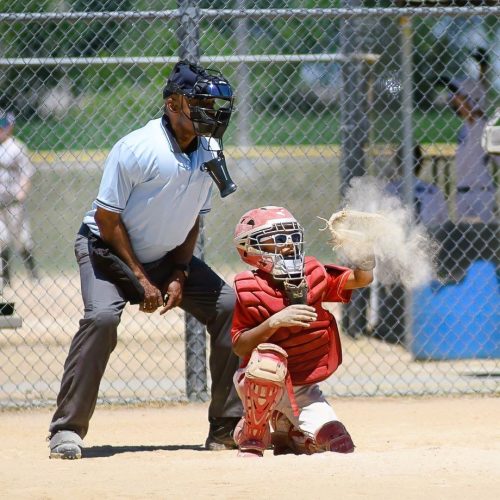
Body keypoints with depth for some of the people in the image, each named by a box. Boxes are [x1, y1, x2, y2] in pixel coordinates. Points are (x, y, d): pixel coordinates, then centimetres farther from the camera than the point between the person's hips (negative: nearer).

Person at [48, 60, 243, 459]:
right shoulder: (137, 149, -24)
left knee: (227, 304, -6)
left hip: (168, 256, 6)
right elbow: (107, 218, -20)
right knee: (102, 316, -30)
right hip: (107, 248, -6)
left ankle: (228, 428, 1)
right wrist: (141, 280, -19)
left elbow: (193, 219, 5)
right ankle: (67, 430, -23)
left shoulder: (208, 153, -5)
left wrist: (179, 275, -7)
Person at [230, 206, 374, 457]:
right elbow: (239, 347, -19)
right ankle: (251, 440, -14)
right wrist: (274, 322, -32)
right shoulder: (249, 290, -15)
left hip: (303, 389, 5)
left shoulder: (312, 274, -2)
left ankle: (284, 429, 24)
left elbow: (361, 278, -8)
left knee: (339, 446, -9)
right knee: (269, 357, -40)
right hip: (260, 385, -5)